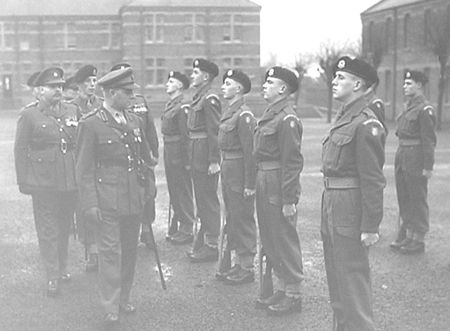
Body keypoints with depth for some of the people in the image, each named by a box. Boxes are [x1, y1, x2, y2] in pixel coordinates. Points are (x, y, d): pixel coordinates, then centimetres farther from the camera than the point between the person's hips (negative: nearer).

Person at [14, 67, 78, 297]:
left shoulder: (72, 111, 10)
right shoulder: (28, 114, -2)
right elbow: (20, 149, -2)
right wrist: (23, 181, -6)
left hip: (70, 181, 4)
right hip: (43, 182, -4)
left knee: (65, 227, 14)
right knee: (48, 231, -1)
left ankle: (62, 268, 29)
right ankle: (52, 277, 5)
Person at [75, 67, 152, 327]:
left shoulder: (136, 121, 11)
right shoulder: (91, 124, -6)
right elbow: (85, 169, -7)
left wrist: (145, 193, 16)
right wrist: (90, 204, -12)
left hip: (134, 200, 6)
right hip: (107, 202, -5)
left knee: (130, 250, 12)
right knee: (110, 252, -3)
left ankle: (124, 299, 26)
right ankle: (111, 309, 6)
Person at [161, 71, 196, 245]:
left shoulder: (182, 108, -15)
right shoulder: (170, 106, 13)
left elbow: (185, 136, -18)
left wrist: (185, 161, -18)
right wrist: (167, 156, 14)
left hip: (178, 155, -9)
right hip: (169, 154, 9)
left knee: (183, 191, -1)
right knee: (174, 190, 15)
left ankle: (187, 230, 8)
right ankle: (179, 226, 25)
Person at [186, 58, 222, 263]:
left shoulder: (210, 100, -14)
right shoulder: (197, 99, 14)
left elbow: (215, 131, -19)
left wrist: (214, 161, -21)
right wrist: (191, 159, 16)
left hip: (206, 158, -10)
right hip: (197, 157, 10)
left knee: (209, 202, -2)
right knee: (201, 201, 15)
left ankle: (211, 246, 5)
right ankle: (202, 243, 25)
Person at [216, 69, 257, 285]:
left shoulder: (243, 115, -17)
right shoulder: (229, 112, 11)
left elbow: (250, 151, -19)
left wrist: (249, 184, -20)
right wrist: (223, 168, 15)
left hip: (239, 173, -10)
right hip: (227, 170, 10)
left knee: (243, 220, 0)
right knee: (232, 220, 16)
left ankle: (247, 268, 11)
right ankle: (238, 263, 28)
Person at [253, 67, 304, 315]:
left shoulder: (287, 119, -16)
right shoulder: (268, 115, 12)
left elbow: (293, 163, -19)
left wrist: (288, 200, -20)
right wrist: (258, 185, 15)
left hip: (279, 188, -10)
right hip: (264, 184, 10)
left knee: (285, 241, 1)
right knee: (269, 241, 16)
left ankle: (293, 295, 12)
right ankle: (282, 288, 29)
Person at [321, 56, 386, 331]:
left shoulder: (366, 124, -16)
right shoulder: (344, 118, 13)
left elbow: (373, 181, -19)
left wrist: (370, 226, -20)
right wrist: (328, 212, 17)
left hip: (350, 211, -10)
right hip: (332, 208, 10)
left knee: (352, 280, -1)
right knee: (337, 278, 18)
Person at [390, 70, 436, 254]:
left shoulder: (425, 109, -13)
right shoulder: (409, 107, 14)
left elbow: (429, 140, -16)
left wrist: (428, 167, -18)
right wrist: (400, 159, 16)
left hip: (416, 162, -9)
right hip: (402, 159, 9)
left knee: (418, 201, 1)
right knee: (404, 199, 14)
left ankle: (418, 241, 10)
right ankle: (407, 235, 25)